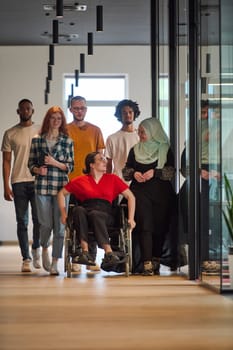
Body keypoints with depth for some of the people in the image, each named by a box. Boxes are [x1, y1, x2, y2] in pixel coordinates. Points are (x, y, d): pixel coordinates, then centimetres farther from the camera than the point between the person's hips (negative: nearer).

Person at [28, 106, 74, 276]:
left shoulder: (67, 141, 6)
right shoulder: (37, 140, 7)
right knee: (46, 224, 1)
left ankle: (55, 263, 5)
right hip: (42, 187, 0)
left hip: (61, 187, 0)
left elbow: (70, 166, 5)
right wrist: (38, 170, -9)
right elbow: (31, 163, 11)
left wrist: (55, 163, -10)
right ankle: (45, 249, 32)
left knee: (59, 225, -2)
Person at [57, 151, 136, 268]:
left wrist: (131, 218, 4)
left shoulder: (112, 179, 19)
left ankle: (108, 253, -50)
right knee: (78, 210, -35)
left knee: (95, 214, -37)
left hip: (105, 214, -1)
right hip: (85, 212, 1)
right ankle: (85, 251, -47)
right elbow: (61, 193, 21)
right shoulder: (80, 181, 19)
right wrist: (63, 214, 8)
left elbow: (130, 196, 15)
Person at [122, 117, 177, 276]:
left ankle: (156, 262, 6)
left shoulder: (165, 149, 6)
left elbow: (171, 171, 0)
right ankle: (147, 264, -18)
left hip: (161, 193, -1)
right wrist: (134, 173, -4)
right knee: (145, 225, -11)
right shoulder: (135, 150, 15)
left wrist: (155, 172, -14)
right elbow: (126, 170, 17)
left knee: (160, 226, -2)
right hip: (140, 192, 1)